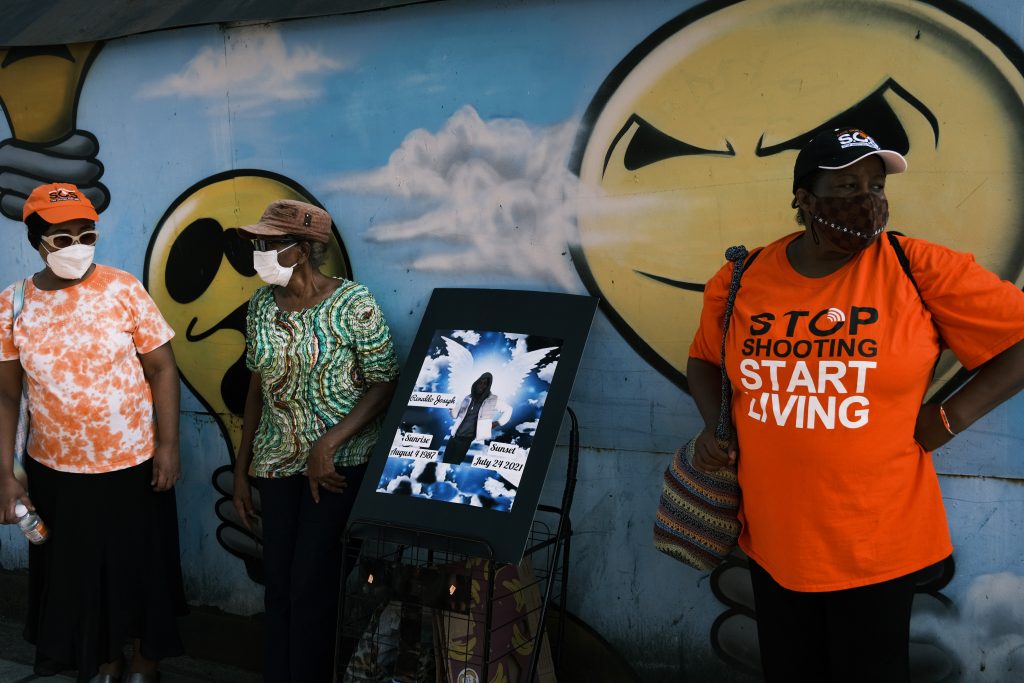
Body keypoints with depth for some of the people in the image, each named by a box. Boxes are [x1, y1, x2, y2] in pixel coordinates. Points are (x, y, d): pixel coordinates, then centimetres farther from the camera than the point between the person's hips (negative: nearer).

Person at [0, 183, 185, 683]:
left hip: (133, 463, -2)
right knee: (76, 571, 16)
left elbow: (161, 368, -6)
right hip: (55, 470, 2)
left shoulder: (123, 290, -10)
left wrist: (167, 444, -11)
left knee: (142, 566, 13)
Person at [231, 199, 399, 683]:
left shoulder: (353, 304, -13)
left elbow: (384, 385, -12)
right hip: (277, 462, 5)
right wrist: (241, 469, 10)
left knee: (310, 584, -2)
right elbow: (258, 388, 10)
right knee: (277, 584, 9)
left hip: (339, 462, -5)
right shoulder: (262, 304, 4)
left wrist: (328, 445, -21)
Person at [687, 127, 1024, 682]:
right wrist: (715, 427, -2)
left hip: (876, 544, -2)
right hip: (772, 538, 3)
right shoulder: (741, 280, -3)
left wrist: (950, 418, -11)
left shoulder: (921, 270, -11)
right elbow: (705, 359, 14)